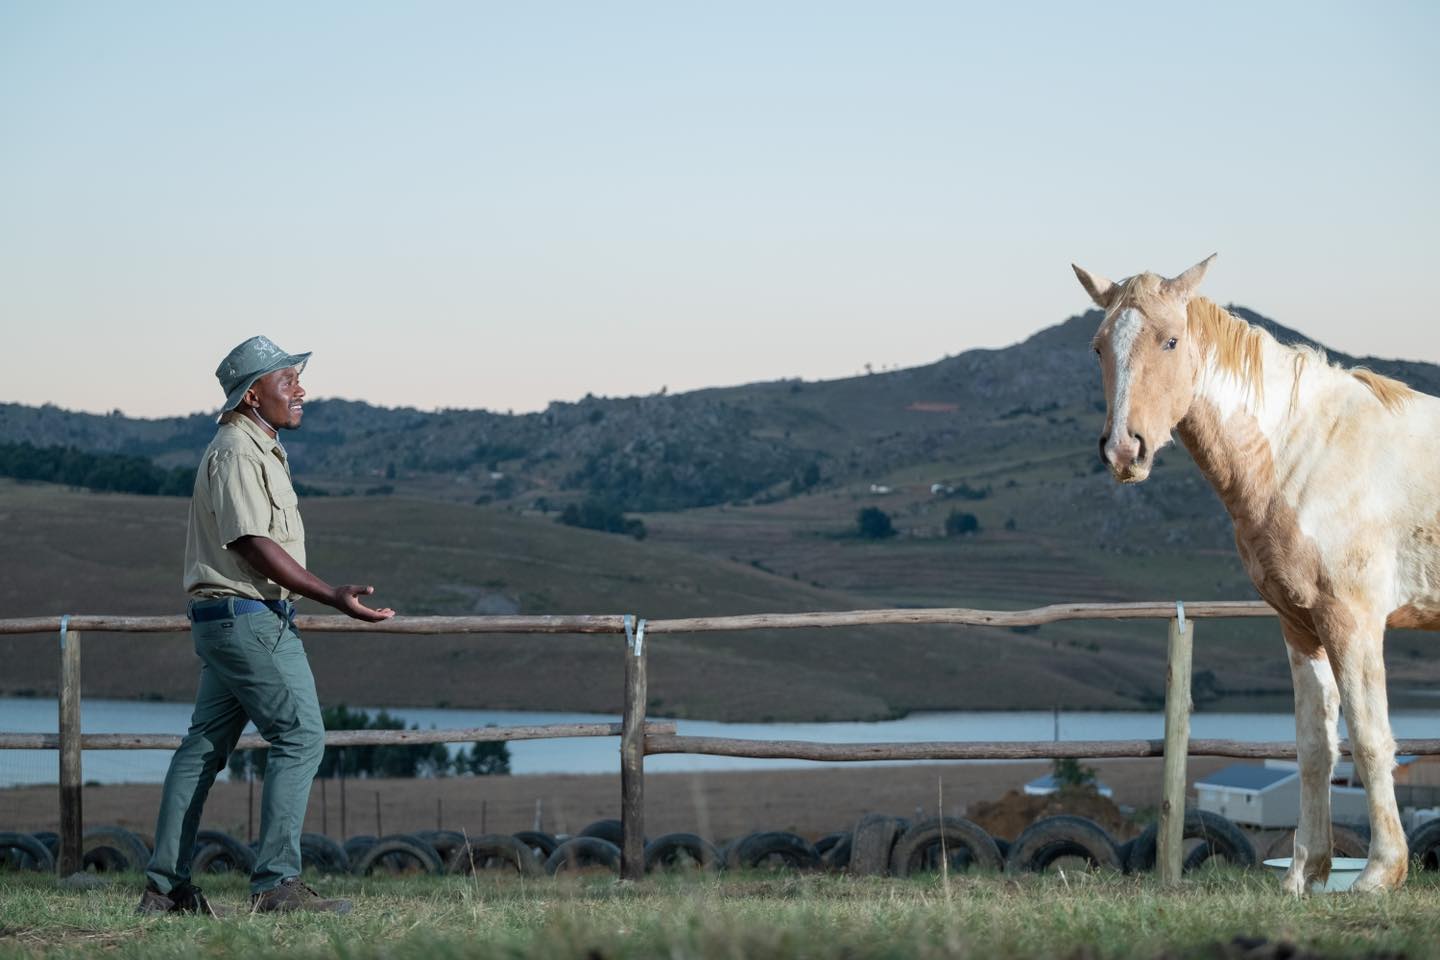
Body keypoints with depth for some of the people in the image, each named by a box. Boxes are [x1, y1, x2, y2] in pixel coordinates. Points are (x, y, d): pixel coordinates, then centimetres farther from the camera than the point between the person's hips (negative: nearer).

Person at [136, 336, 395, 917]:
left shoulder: (257, 449, 19)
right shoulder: (237, 451, -14)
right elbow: (255, 545, -21)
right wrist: (333, 598, -25)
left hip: (227, 622, 11)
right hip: (247, 618, -11)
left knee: (205, 746, 10)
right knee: (300, 736, -12)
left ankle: (165, 887, 12)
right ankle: (276, 883, -16)